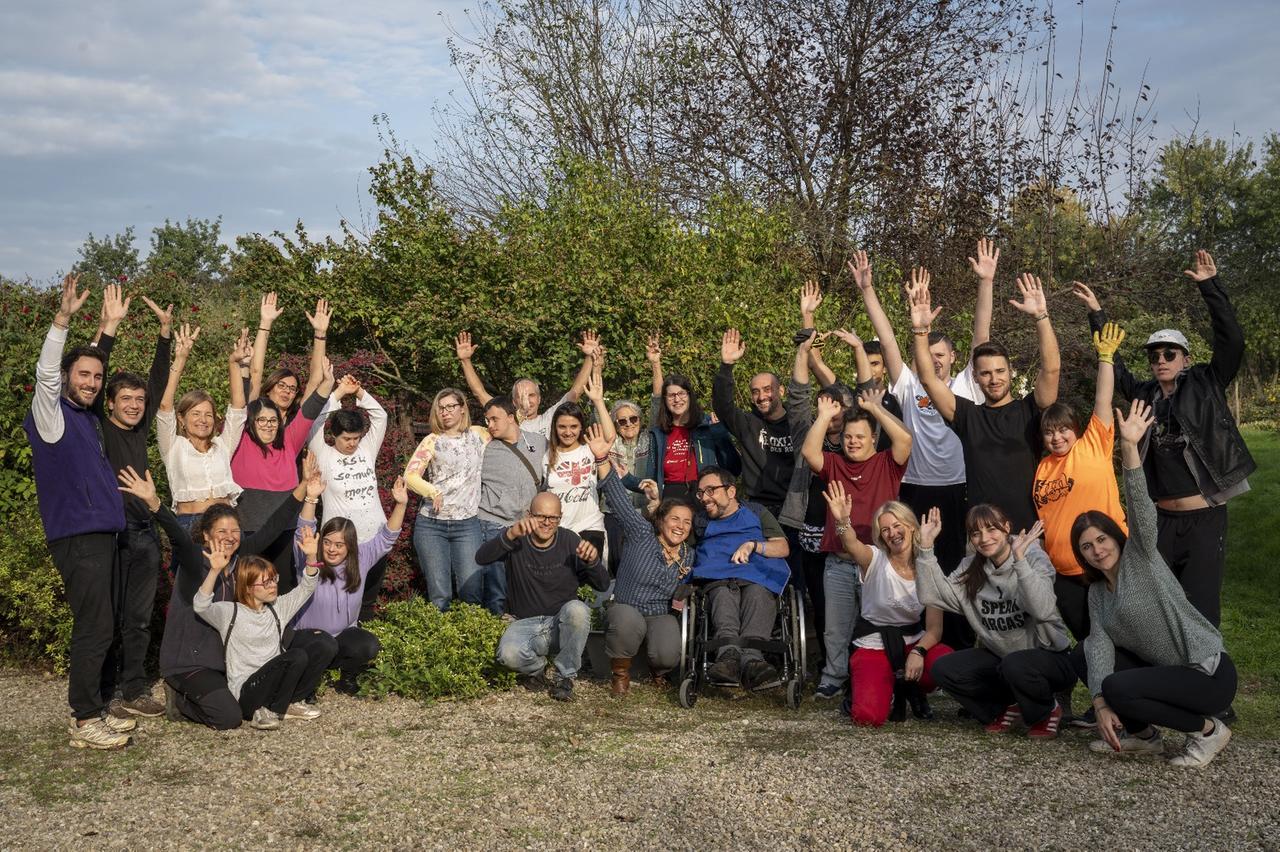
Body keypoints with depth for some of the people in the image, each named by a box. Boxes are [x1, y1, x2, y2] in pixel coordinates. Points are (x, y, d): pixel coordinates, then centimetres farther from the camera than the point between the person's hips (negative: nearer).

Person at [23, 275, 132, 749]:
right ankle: (84, 722, -2)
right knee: (94, 626, -9)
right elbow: (46, 373, -22)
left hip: (100, 533, 9)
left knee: (98, 626, 12)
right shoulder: (52, 414, -7)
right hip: (77, 536, -9)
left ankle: (94, 710, 20)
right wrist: (63, 319, -32)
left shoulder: (87, 416, 15)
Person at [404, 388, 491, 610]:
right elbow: (410, 475, -7)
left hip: (468, 524, 1)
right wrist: (431, 491, -25)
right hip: (431, 524, 0)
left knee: (472, 592, -6)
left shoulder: (478, 435, 10)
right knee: (439, 595, 0)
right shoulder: (432, 441, 5)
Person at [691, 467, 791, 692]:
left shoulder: (756, 513, 28)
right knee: (723, 595, -37)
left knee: (757, 593, -38)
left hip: (757, 577, -1)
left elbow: (783, 548, 16)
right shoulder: (699, 522, 36)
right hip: (717, 579, 1)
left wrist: (753, 545, -1)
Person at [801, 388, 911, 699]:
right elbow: (808, 451, -5)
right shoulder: (834, 464, 12)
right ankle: (834, 677, 20)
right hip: (838, 563, 2)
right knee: (836, 627, 8)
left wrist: (875, 408, -9)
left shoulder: (887, 464, 4)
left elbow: (905, 438, -13)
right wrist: (824, 417, -7)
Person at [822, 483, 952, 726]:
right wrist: (843, 522, -56)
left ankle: (908, 688, 5)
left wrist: (918, 651, -24)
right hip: (873, 647, -3)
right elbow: (852, 546, -35)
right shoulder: (875, 560, -9)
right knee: (868, 716, -26)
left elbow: (934, 628, -4)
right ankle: (888, 690, 12)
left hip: (914, 642, 3)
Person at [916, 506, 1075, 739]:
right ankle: (1006, 707, 8)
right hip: (998, 656, 5)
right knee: (944, 669, -15)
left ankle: (1047, 711, -3)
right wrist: (926, 546, -16)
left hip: (1049, 656, -5)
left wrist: (1019, 560, -40)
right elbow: (931, 595, -10)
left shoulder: (1034, 558, -15)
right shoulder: (971, 568, 2)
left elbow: (1042, 611, -33)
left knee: (1015, 665, -37)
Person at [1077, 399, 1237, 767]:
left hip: (1209, 673, -8)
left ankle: (1207, 730, -4)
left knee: (1117, 687, -23)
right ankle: (1142, 734, 11)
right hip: (1163, 669, 8)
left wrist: (1130, 447, -39)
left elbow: (1141, 508, -25)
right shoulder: (1096, 592, 9)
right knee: (1087, 651, 5)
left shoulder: (1142, 557, -7)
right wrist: (1099, 703, -19)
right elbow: (1101, 644, -5)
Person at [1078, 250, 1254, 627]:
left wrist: (1210, 286, -16)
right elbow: (1114, 366, 15)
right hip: (1161, 519, 4)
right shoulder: (1147, 395, 8)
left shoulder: (1206, 386, -1)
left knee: (1200, 608, -3)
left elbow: (1232, 340, -12)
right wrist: (1097, 315, 11)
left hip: (1205, 518, -4)